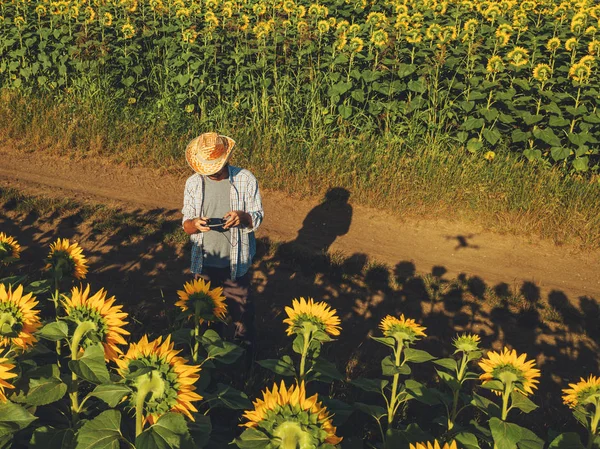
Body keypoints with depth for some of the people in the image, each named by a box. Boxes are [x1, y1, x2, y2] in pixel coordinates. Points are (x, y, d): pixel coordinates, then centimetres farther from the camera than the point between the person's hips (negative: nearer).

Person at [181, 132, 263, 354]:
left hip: (236, 262, -2)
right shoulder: (193, 183, -5)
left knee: (240, 310, 11)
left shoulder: (246, 180, -11)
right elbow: (186, 223, -1)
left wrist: (243, 217, -29)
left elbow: (257, 217, -6)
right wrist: (195, 224, -26)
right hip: (204, 262, 2)